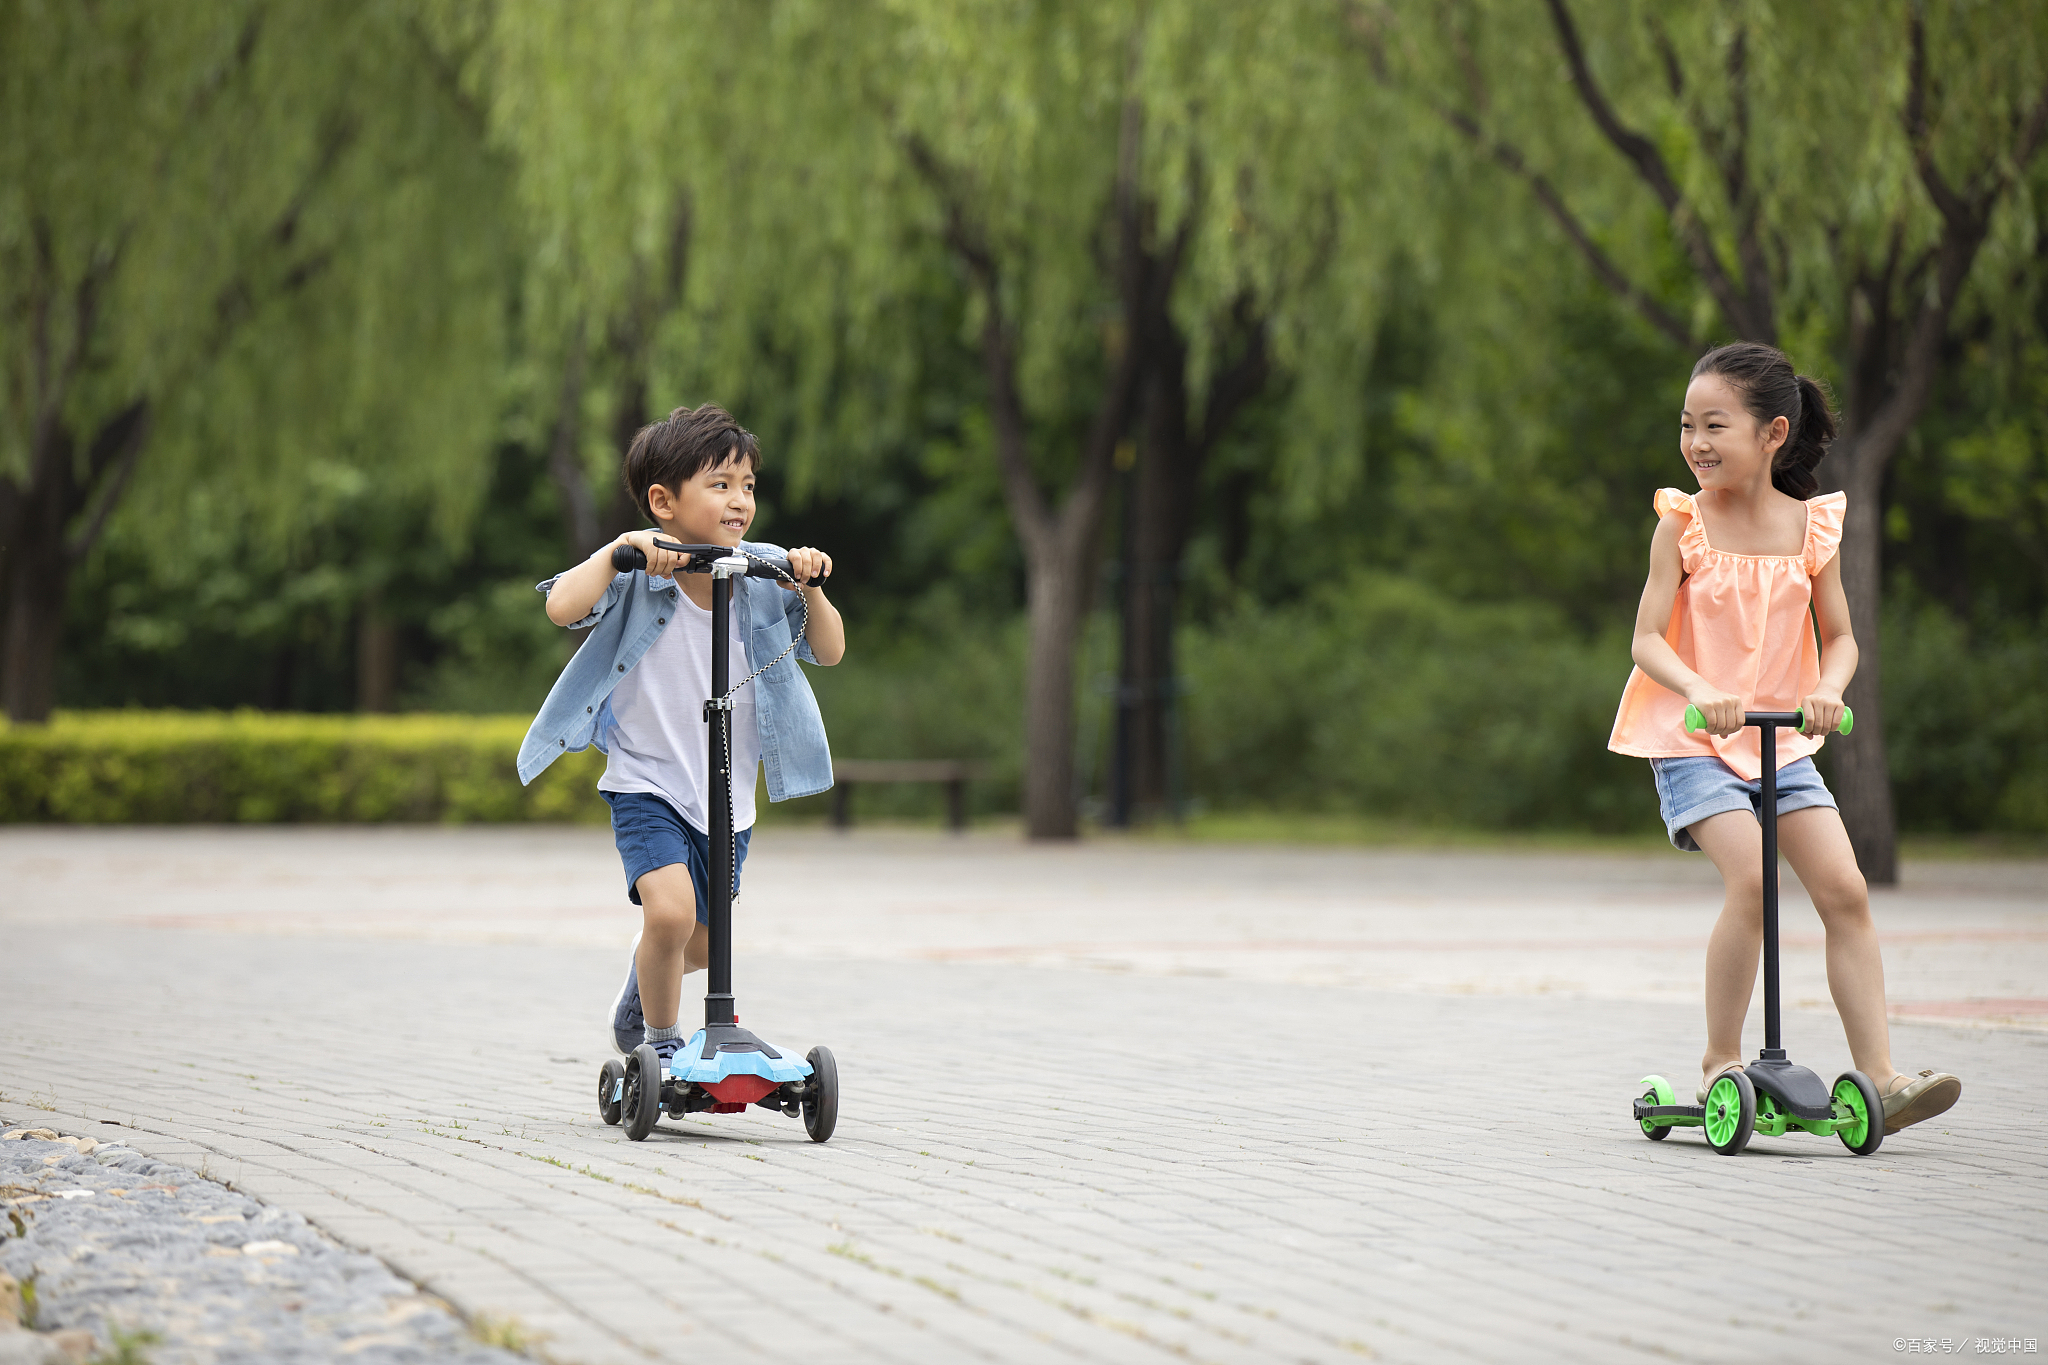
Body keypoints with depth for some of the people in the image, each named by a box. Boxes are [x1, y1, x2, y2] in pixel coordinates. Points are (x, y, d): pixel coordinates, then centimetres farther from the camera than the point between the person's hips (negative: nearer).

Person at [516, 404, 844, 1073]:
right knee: (670, 910, -27)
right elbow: (563, 608, -30)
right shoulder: (638, 576, -15)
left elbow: (829, 651, -1)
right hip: (647, 784, -4)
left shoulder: (761, 575, -4)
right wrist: (621, 547, -33)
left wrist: (810, 589, -17)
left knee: (700, 945, 17)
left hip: (728, 797, 5)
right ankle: (663, 1043, -1)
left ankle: (641, 985, 54)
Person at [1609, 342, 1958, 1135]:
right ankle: (1720, 1061, -8)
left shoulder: (1812, 526, 2)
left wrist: (1828, 688, -15)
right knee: (1751, 878, -23)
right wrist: (1699, 691, -30)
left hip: (1784, 742, 3)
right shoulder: (1684, 524, -6)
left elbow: (1839, 636, 8)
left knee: (1844, 890, -9)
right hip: (1692, 743, -3)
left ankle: (1879, 1077, -6)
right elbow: (1647, 638, -11)